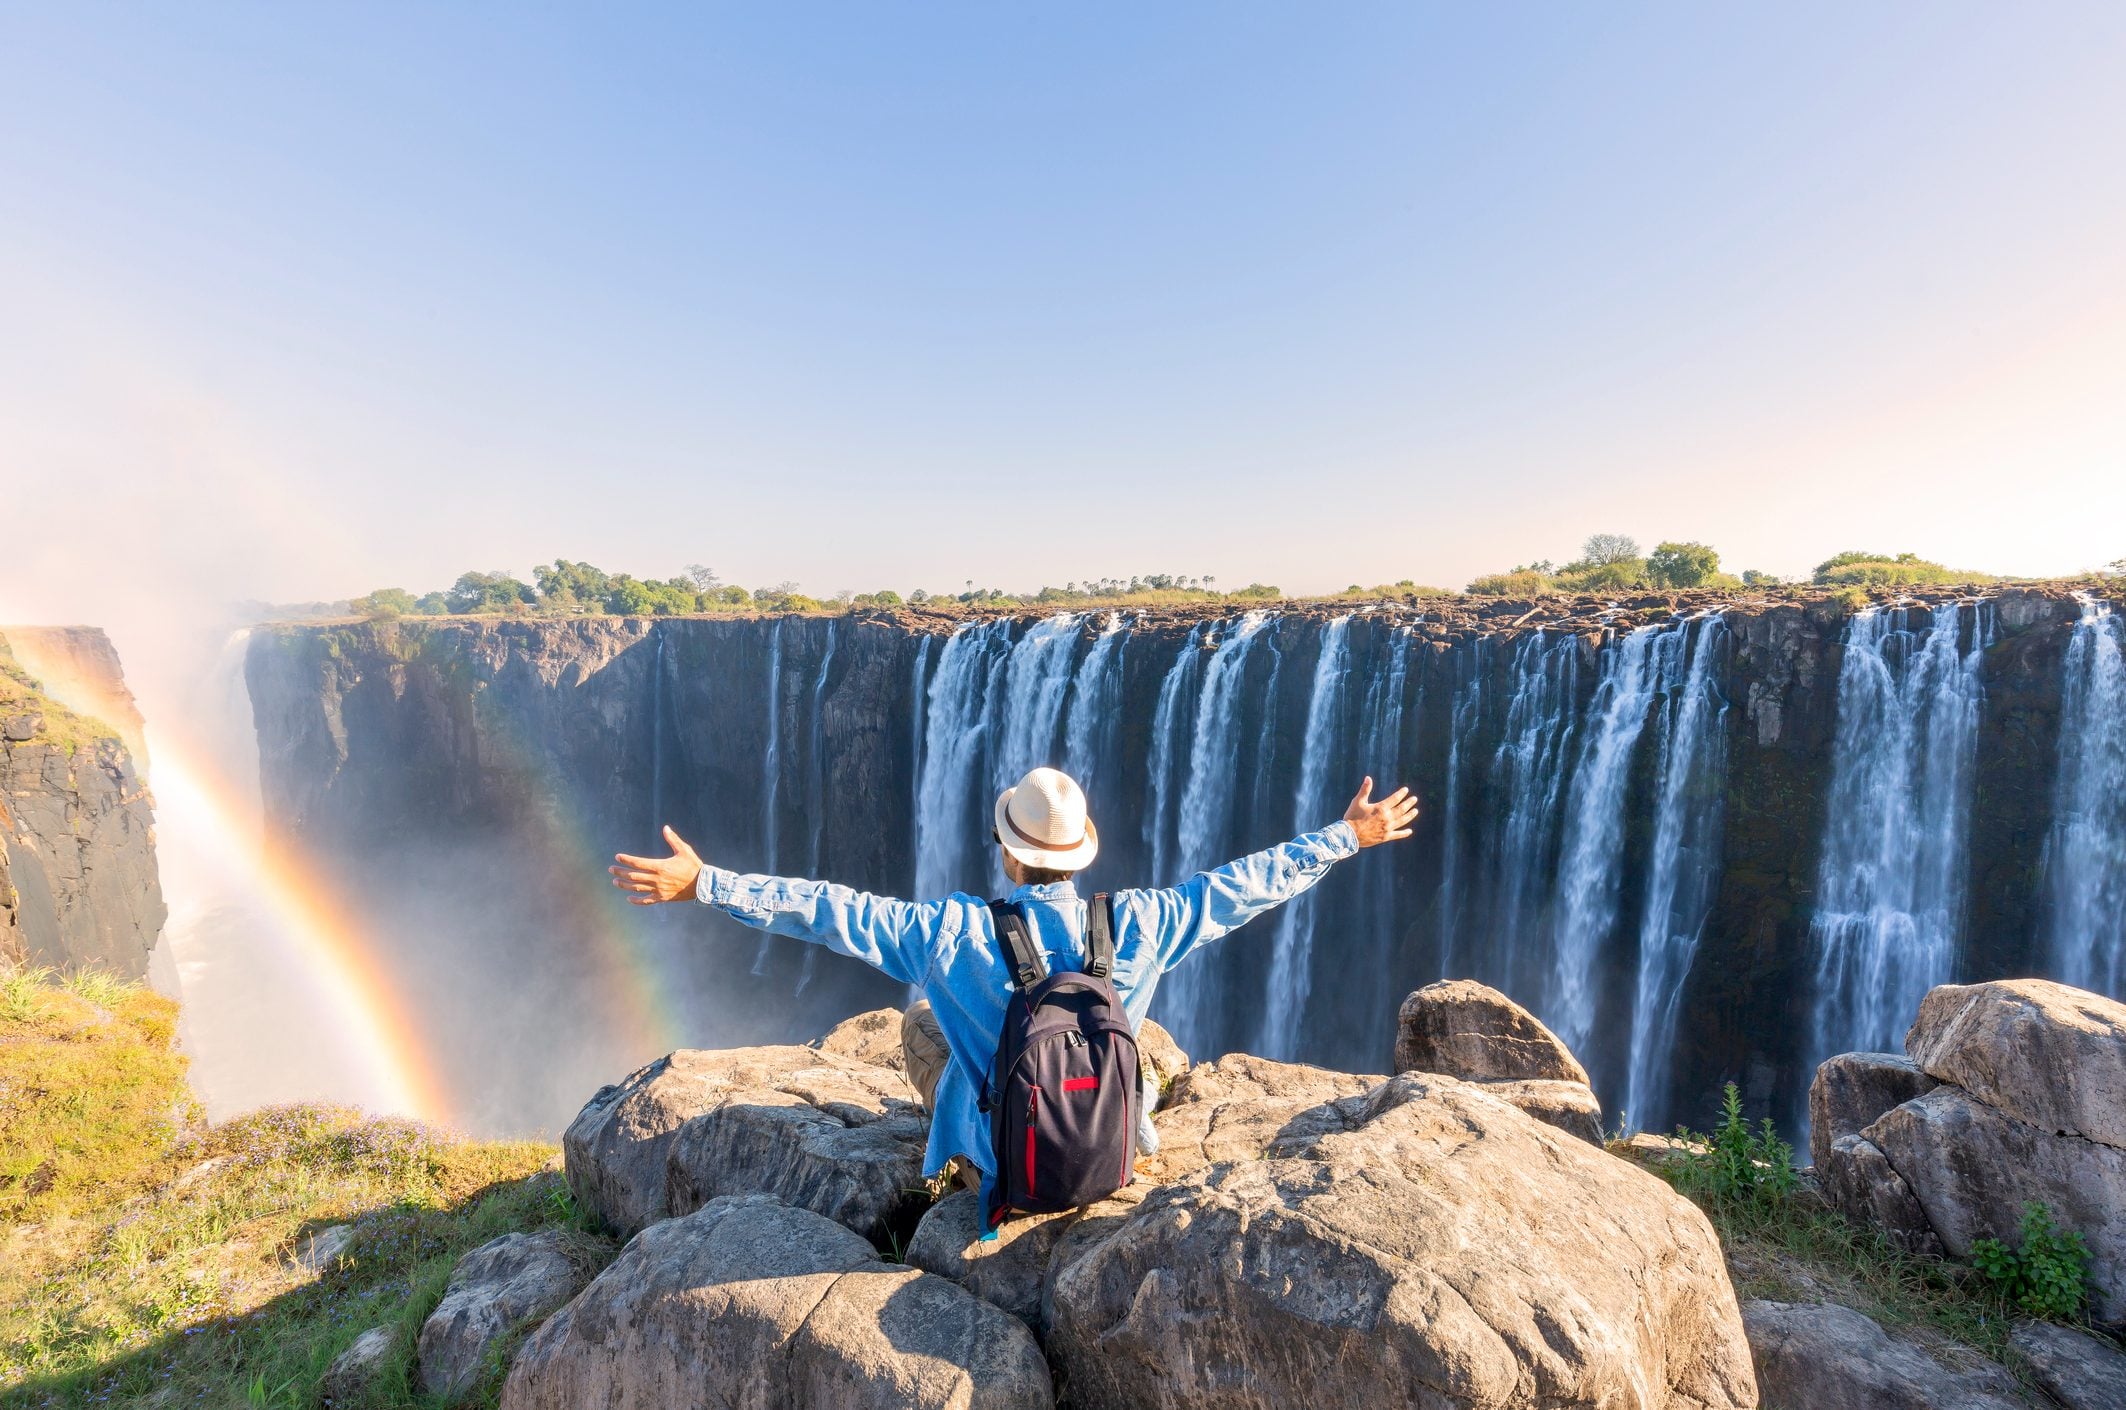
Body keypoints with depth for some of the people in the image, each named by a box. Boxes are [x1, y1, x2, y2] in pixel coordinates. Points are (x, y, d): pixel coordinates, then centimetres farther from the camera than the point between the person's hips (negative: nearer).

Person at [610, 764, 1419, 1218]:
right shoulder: (1136, 924, -19)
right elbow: (1244, 883, -10)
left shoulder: (955, 932, -26)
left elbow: (832, 912, -24)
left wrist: (702, 884, -18)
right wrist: (1350, 837, 1)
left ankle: (960, 1158, 34)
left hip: (1005, 1157, -2)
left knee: (921, 1021, 19)